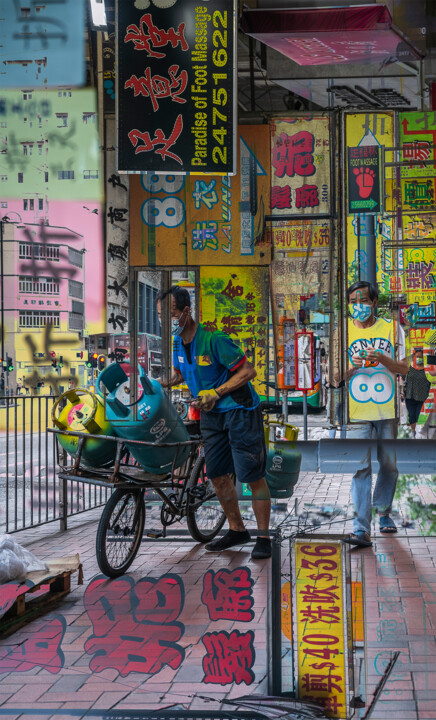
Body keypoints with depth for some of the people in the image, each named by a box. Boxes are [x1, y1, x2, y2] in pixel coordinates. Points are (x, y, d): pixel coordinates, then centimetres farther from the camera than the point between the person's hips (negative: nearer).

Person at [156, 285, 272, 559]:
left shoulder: (213, 340, -23)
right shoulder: (177, 342, 1)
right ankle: (237, 530, 24)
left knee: (253, 476, -5)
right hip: (211, 414, 8)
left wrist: (216, 393, -20)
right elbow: (180, 373, 18)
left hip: (239, 410, -8)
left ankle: (264, 538, 4)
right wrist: (161, 384, -1)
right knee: (217, 474, 9)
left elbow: (248, 371, -18)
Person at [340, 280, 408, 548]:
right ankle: (362, 528, -11)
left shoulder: (392, 328, 6)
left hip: (388, 409, 1)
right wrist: (351, 368, -15)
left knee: (389, 464, 10)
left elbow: (404, 368, 1)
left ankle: (384, 512, 32)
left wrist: (383, 359, -17)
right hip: (357, 412, -1)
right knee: (361, 467, -8)